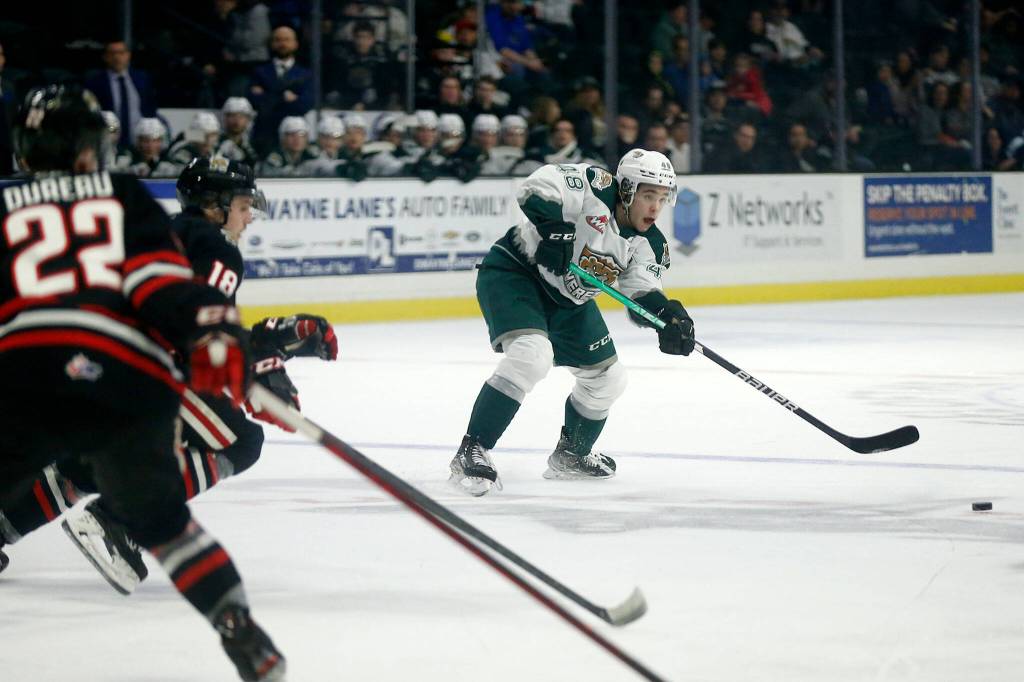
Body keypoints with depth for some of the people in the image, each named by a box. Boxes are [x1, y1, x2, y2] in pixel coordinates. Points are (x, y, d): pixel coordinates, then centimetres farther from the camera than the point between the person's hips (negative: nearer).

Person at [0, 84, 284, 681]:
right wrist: (212, 330, -9)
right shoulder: (124, 196, 20)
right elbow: (156, 275, 2)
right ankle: (239, 629, 7)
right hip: (131, 380, 1)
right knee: (163, 521, 19)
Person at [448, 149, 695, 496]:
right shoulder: (595, 186, -23)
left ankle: (570, 454, 38)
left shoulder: (650, 244, -4)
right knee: (531, 354, -31)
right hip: (513, 272, -8)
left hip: (567, 299, 8)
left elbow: (642, 292, -14)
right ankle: (471, 453, -26)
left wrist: (670, 317, -33)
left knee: (608, 379, 12)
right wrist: (553, 228, -43)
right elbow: (536, 187, -31)